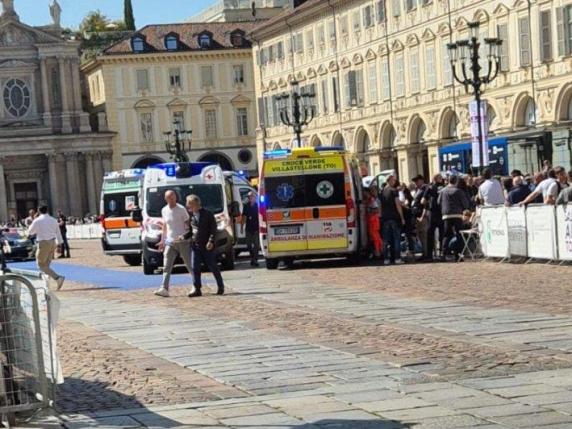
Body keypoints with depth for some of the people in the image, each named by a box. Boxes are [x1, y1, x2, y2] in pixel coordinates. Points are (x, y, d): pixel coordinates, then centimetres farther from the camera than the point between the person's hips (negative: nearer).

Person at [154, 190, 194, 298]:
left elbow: (188, 224, -3)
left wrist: (186, 236, -14)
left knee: (189, 265, 2)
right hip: (170, 242, 4)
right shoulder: (164, 210, 9)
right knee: (166, 267, -6)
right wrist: (162, 240, 17)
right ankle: (164, 289, -11)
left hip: (183, 241, -4)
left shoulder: (181, 209, -6)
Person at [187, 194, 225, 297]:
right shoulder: (191, 216, 9)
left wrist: (211, 241, -18)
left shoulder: (207, 214, -7)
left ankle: (221, 286, 18)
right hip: (196, 246, 5)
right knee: (195, 268, -1)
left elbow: (213, 229, -9)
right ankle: (197, 289, 2)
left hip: (207, 246, -5)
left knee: (213, 266, 3)